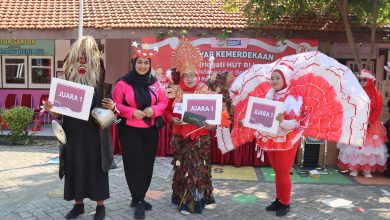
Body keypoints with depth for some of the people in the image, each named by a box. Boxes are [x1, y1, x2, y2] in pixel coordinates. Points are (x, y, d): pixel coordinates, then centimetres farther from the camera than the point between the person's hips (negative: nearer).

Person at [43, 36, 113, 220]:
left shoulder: (99, 81, -5)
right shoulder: (69, 78, 1)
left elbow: (107, 106, -2)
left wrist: (111, 107, -23)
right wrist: (50, 109, -13)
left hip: (94, 132, -3)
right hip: (73, 132, 3)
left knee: (95, 166, 6)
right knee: (75, 166, 11)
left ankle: (100, 205, 21)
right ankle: (78, 204, 28)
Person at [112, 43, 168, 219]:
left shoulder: (155, 83, 4)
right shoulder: (123, 82, -7)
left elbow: (164, 102, 8)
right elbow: (115, 104, -6)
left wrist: (153, 110, -11)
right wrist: (132, 112, -19)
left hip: (150, 130, 4)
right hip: (129, 130, -4)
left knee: (147, 164, 9)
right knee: (134, 164, -3)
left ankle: (139, 197, 27)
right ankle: (138, 201, 8)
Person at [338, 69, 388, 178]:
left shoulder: (377, 95, 1)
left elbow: (377, 111, -4)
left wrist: (369, 122, -14)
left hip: (371, 125, 0)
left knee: (370, 146, 1)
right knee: (354, 146, -1)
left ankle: (367, 170, 9)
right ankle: (354, 169, 7)